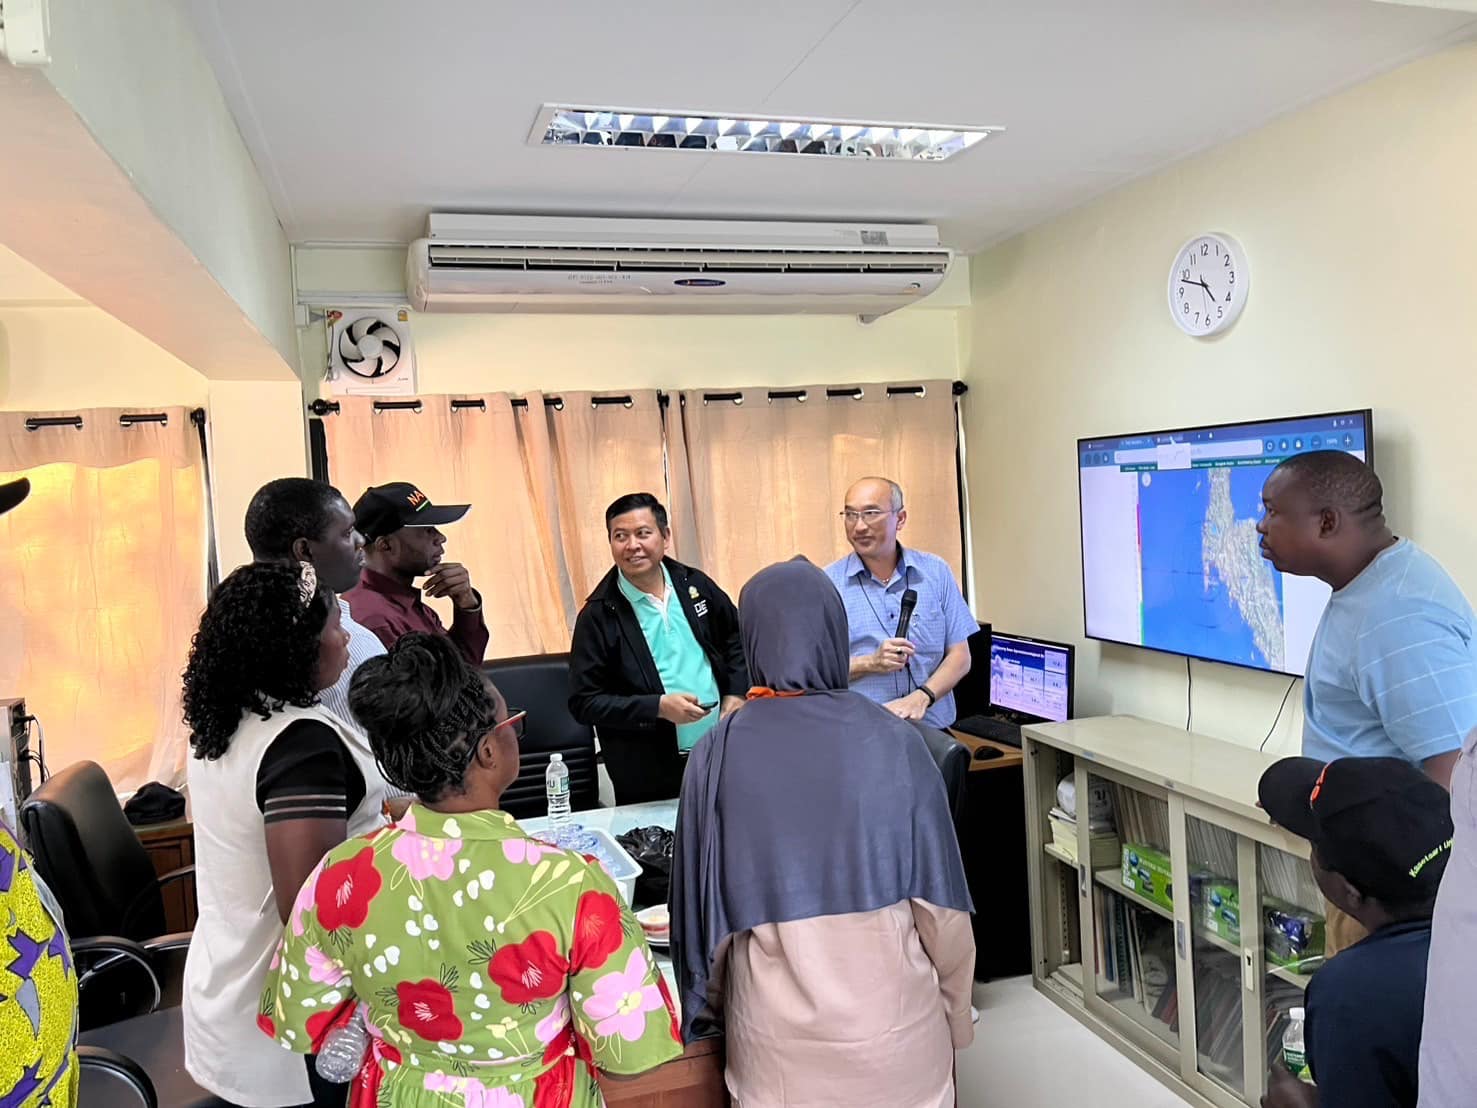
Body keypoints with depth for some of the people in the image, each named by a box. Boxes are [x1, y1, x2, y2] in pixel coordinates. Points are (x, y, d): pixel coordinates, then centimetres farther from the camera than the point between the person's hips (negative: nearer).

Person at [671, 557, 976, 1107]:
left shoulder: (719, 752, -11)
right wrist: (955, 1017, 9)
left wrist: (707, 1007, 14)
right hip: (894, 1022, 0)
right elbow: (940, 903, -7)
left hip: (778, 1034, 0)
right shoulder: (892, 741, -12)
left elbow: (700, 903, -3)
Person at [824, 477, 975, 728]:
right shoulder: (828, 582, 2)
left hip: (930, 728, 2)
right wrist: (870, 663, -12)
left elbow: (960, 657, 6)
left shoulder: (936, 572, 7)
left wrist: (921, 697, -10)